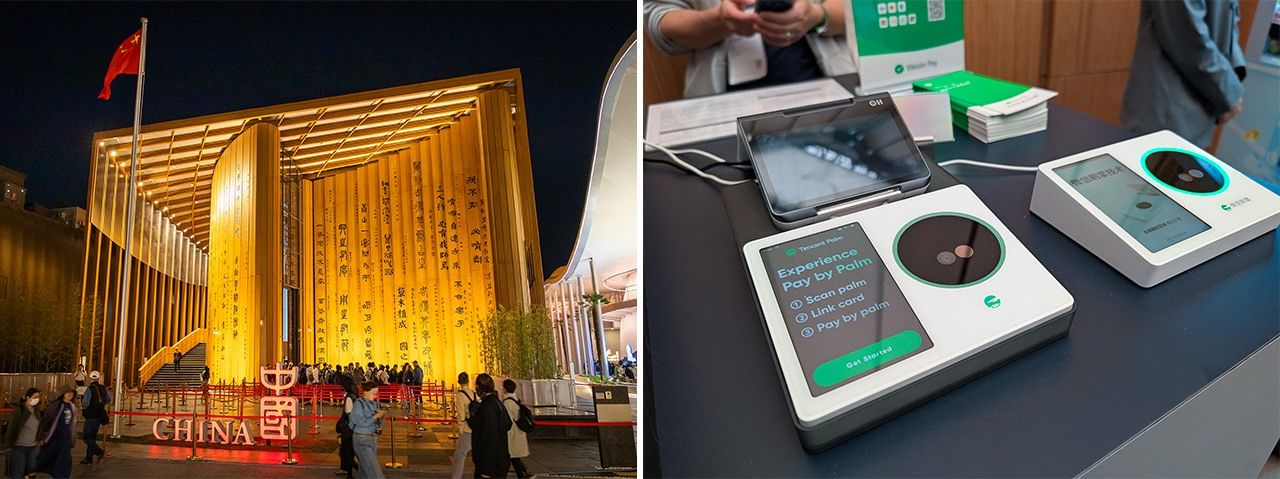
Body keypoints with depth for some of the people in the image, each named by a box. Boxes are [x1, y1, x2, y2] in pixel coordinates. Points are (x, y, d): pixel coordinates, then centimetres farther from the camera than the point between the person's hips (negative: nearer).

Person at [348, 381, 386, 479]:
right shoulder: (359, 404, -11)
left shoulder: (373, 403, 7)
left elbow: (378, 424, 11)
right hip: (362, 439, -7)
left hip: (373, 438, 7)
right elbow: (362, 423, -18)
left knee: (365, 469, 12)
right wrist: (376, 416, -18)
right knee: (373, 469, -9)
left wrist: (381, 416, -8)